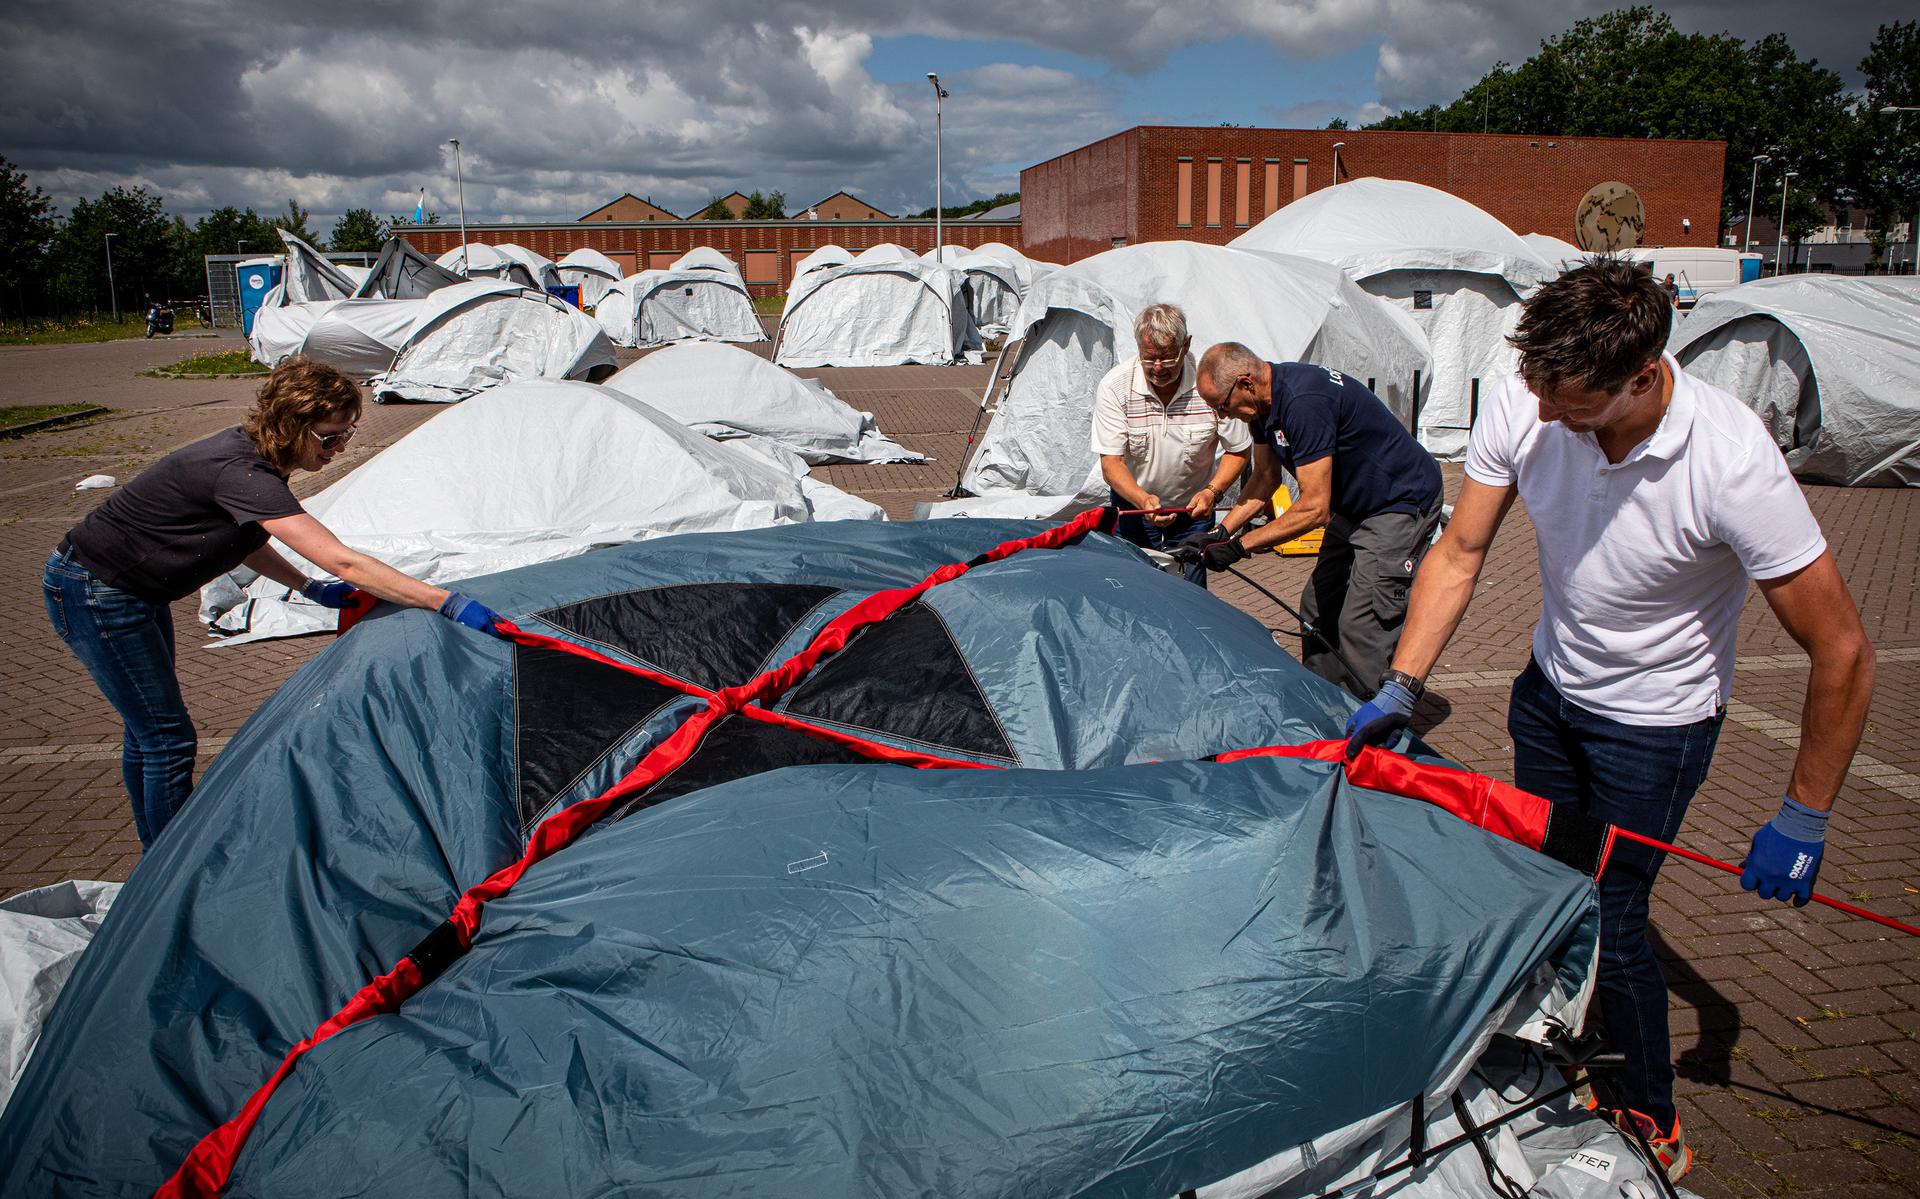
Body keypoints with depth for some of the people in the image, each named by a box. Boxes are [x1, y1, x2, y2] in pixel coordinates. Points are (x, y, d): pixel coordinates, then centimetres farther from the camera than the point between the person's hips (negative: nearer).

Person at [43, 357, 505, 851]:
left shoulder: (248, 451, -3)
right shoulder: (241, 473, -32)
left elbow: (239, 536, 15)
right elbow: (342, 561, -40)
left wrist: (308, 588, 5)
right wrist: (447, 601, -44)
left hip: (133, 592, 10)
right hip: (95, 595, -10)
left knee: (147, 730, 20)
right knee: (169, 741, -5)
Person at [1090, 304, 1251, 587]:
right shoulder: (1114, 387, -20)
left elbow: (1237, 451, -8)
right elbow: (1111, 463, -19)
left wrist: (1212, 492, -25)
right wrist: (1143, 500, -36)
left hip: (1194, 504, 0)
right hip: (1134, 502, 0)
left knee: (1190, 588, 2)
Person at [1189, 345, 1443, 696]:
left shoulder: (1304, 402, -31)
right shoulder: (1263, 402, -1)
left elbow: (1314, 508, -30)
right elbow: (1265, 478, 11)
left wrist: (1239, 546, -24)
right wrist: (1221, 531, -1)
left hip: (1402, 504, -10)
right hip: (1354, 506, 10)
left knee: (1361, 629, -13)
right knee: (1318, 610, 10)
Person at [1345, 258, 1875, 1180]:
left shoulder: (1730, 463, -33)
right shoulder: (1523, 404, -22)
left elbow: (1840, 652, -24)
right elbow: (1459, 554, -9)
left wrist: (1802, 819, -17)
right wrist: (1400, 688, -15)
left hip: (1654, 722, -4)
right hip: (1549, 689, 5)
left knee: (1607, 922, 1)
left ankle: (1650, 1124, 28)